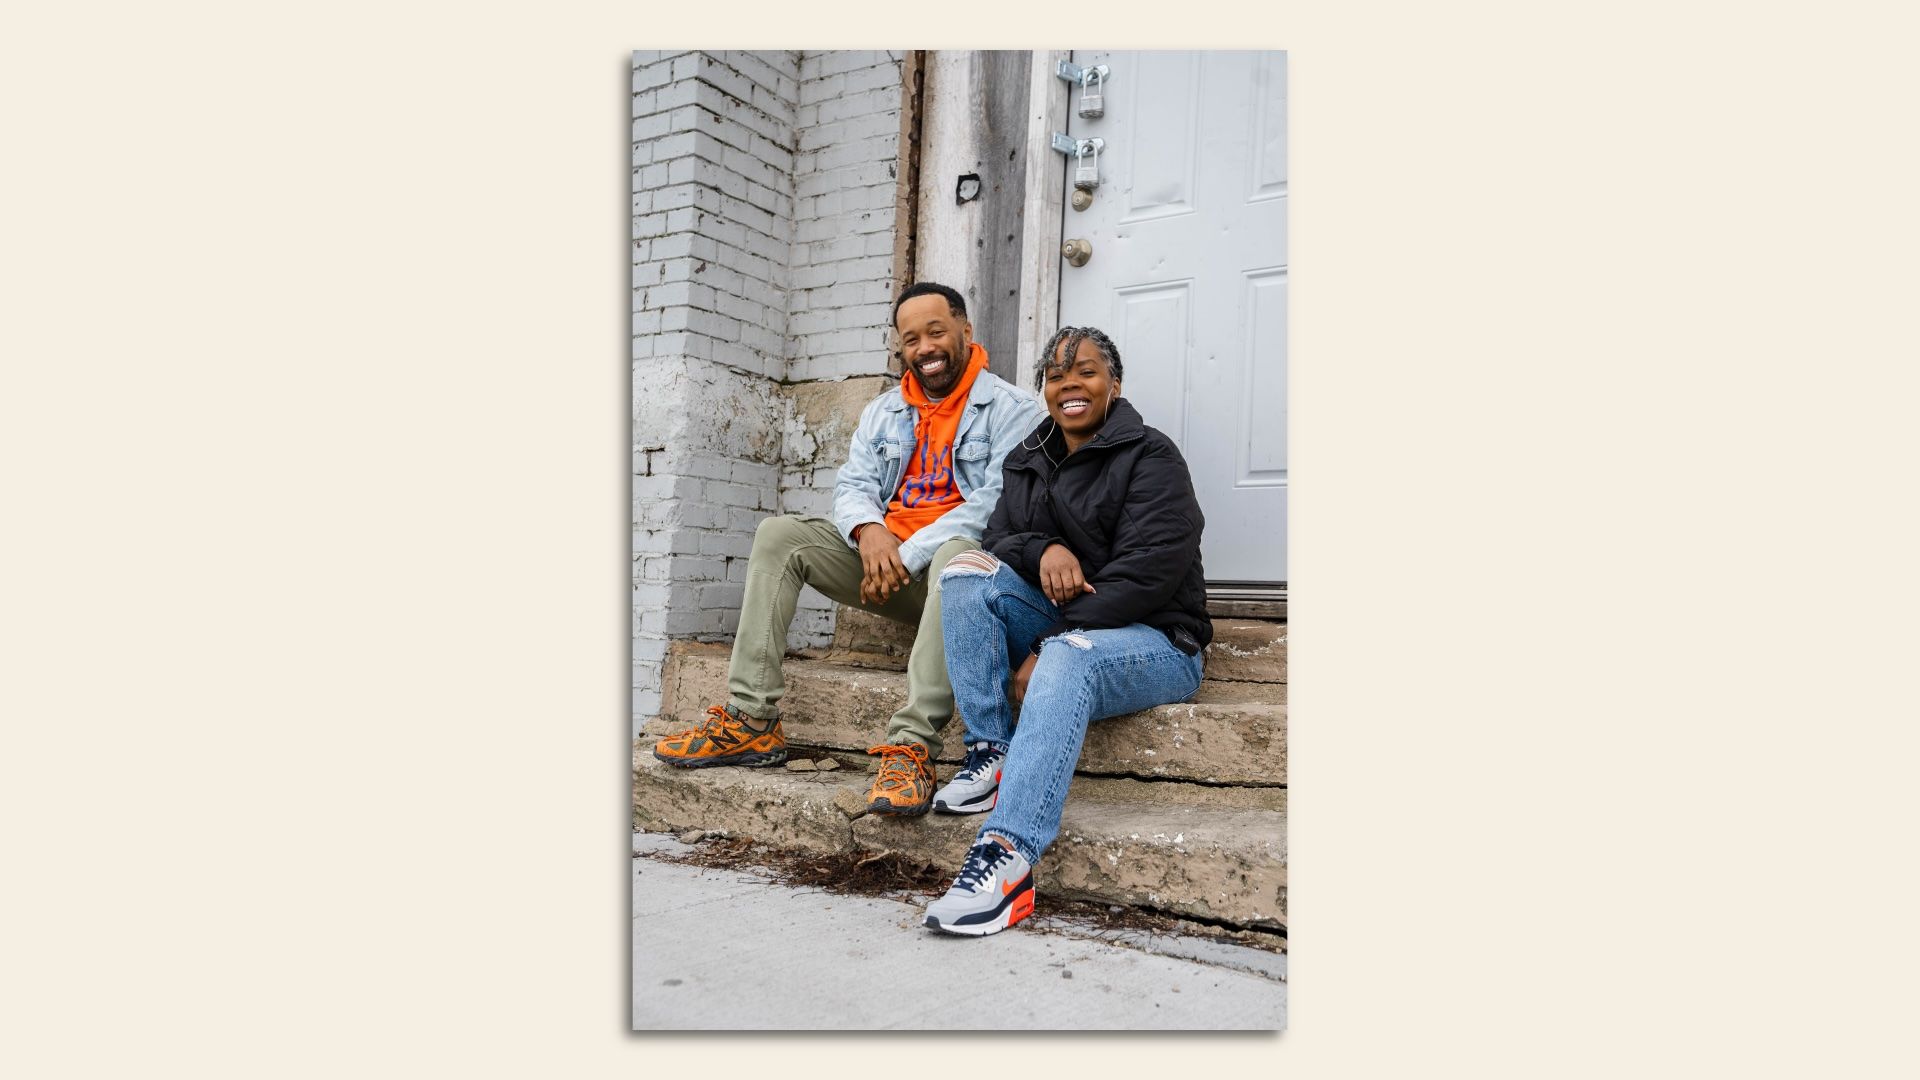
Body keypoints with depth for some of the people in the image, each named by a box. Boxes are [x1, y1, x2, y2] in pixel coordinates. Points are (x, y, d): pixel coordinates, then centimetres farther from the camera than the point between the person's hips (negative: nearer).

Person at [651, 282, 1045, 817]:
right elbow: (852, 486, 8)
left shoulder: (1011, 408, -2)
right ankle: (751, 720, -16)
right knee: (779, 534, -10)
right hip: (883, 554, 6)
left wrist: (910, 553, -22)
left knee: (956, 554, -40)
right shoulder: (882, 412, 19)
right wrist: (869, 531, -17)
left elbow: (1000, 501, -15)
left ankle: (911, 745, -44)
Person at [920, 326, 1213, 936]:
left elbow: (1145, 574, -17)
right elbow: (998, 540, 9)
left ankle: (1009, 859, -49)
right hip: (1057, 627, 6)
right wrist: (1043, 550, -16)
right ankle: (990, 755, -21)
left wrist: (1046, 646, -22)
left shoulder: (1150, 458, -5)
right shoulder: (1027, 462, 16)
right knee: (966, 571, -16)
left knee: (1068, 659, -38)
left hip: (1152, 640, -6)